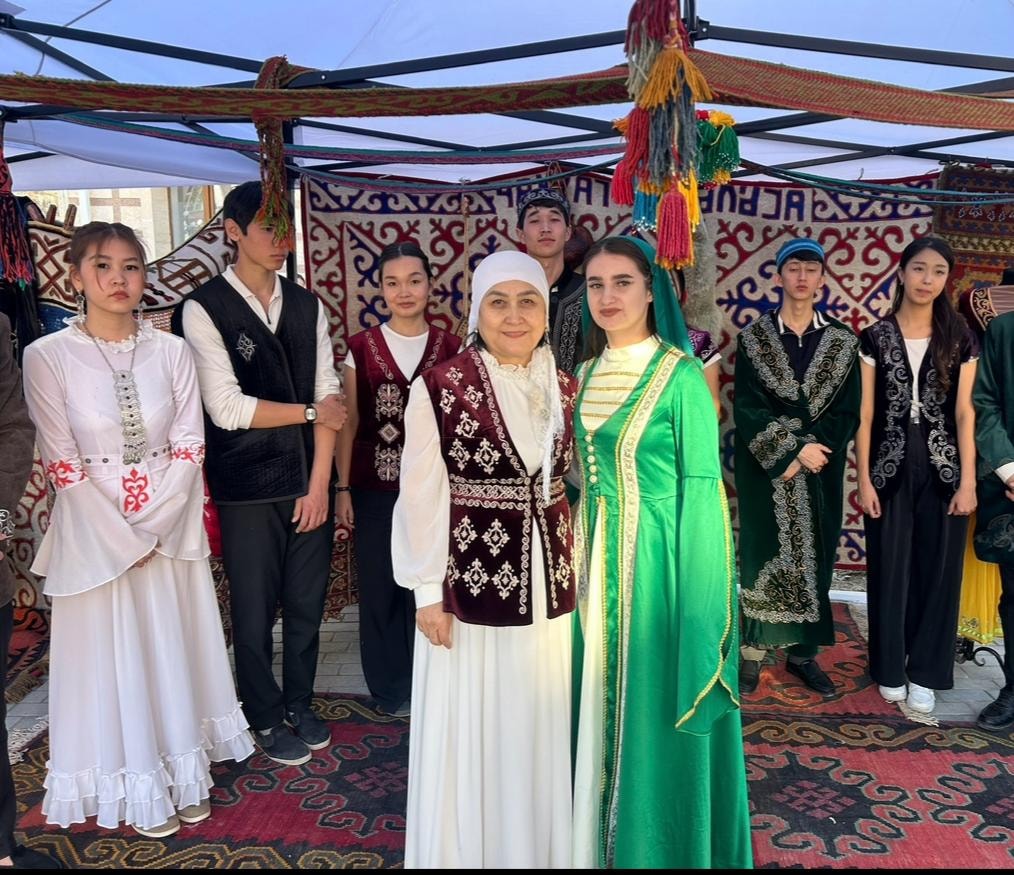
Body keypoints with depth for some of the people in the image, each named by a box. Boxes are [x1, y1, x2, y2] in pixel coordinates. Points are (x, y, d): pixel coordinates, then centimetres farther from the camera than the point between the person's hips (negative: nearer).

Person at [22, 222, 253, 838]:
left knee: (177, 648, 14)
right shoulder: (48, 357, -8)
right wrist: (124, 539, -12)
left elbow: (189, 448, -2)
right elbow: (64, 466, -10)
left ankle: (186, 773, 35)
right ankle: (138, 788, 30)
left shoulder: (172, 351, -1)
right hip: (97, 535, -2)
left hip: (172, 528, 3)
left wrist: (151, 527, -10)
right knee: (112, 658, 10)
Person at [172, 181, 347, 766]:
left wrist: (320, 482, -5)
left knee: (307, 602, 15)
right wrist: (311, 412, -6)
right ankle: (268, 718, 32)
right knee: (255, 609, 10)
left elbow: (328, 396, 1)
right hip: (248, 487, -4)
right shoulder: (203, 309, -7)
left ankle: (300, 703, 37)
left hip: (311, 480, 4)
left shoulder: (307, 305, 6)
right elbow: (227, 408, -14)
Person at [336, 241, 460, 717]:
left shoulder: (450, 347, 2)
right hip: (375, 487, 0)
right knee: (379, 589, 8)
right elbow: (349, 423, 3)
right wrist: (343, 488, 0)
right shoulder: (361, 347, 0)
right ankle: (389, 690, 27)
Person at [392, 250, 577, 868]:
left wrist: (579, 572, 10)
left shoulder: (566, 388, 3)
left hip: (551, 586, 5)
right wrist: (428, 591, -9)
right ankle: (472, 851, 34)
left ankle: (543, 848, 40)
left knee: (543, 732, 18)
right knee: (471, 737, 11)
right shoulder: (440, 388, -12)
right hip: (471, 585, -4)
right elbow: (422, 498, -9)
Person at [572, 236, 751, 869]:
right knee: (602, 702, 17)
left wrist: (696, 598, -15)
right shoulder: (590, 373, 8)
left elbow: (700, 486, -12)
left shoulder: (681, 375, -11)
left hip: (658, 557, -6)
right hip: (597, 557, 6)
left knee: (655, 708, 7)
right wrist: (582, 555, 11)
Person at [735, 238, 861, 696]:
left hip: (820, 468, 2)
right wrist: (795, 448, -16)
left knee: (814, 557, 6)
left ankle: (803, 653, 18)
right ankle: (753, 649, 11)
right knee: (763, 554, 1)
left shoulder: (843, 341, 5)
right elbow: (747, 408, -8)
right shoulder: (753, 338, 0)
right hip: (765, 467, -2)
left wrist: (812, 451, -13)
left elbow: (848, 411, 1)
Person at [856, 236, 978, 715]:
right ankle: (890, 668, 22)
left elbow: (964, 413, 1)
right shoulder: (875, 338, 0)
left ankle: (924, 672, 20)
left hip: (941, 468, 1)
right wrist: (864, 480, -6)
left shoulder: (960, 340, 4)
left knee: (937, 568, 6)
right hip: (891, 467, -1)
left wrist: (968, 481, -4)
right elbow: (865, 414, -2)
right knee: (890, 569, 6)